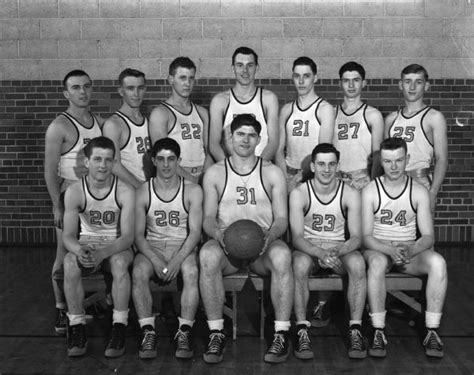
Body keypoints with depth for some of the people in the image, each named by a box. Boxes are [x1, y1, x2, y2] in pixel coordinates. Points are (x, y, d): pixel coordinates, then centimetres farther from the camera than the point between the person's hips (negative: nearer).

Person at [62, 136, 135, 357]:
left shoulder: (125, 191, -16)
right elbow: (68, 235, -13)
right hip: (87, 243, 1)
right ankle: (77, 326, -17)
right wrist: (79, 250, -38)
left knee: (119, 262, -36)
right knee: (70, 263, -32)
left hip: (117, 246, -1)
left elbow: (127, 235, -19)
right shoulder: (74, 192, -11)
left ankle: (119, 327, -23)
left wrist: (103, 253, -38)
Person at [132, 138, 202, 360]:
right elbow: (138, 234, -1)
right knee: (139, 271, -31)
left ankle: (184, 332, -28)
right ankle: (148, 332, -25)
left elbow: (195, 231, -8)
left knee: (191, 271, -34)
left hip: (183, 247, -1)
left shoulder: (192, 191, 0)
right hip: (151, 248, 1)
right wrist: (156, 260, -19)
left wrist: (177, 260, -25)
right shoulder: (143, 193, 3)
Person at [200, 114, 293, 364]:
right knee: (207, 255, -35)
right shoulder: (215, 174, 10)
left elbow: (282, 219, 4)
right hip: (226, 244, 0)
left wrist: (270, 234, -19)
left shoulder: (272, 173, 9)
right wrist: (217, 232, -19)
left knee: (282, 255, -35)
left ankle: (282, 334, -26)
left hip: (263, 245, 0)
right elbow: (208, 218, 5)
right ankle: (216, 333, -25)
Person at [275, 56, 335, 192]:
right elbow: (279, 149, 9)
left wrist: (298, 178, -14)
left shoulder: (325, 109, -1)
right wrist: (285, 178, -6)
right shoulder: (287, 110, 12)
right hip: (289, 173, 3)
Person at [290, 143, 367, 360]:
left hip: (340, 249, 1)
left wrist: (337, 251, -30)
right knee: (299, 264, -36)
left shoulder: (350, 194, -4)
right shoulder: (299, 194, -8)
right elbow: (297, 237, -15)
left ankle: (355, 331, -24)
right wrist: (320, 253, -35)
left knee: (358, 263, -32)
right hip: (308, 249, -1)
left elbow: (356, 237, -7)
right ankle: (302, 331, -28)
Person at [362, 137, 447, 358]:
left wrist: (411, 250, -27)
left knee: (438, 262, -30)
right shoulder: (370, 192, -4)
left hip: (411, 251, 2)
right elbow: (366, 236, -9)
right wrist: (390, 250, -29)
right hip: (378, 249, -2)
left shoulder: (419, 192, 0)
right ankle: (378, 333, -32)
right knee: (377, 262, -38)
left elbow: (428, 237, -4)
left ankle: (432, 332, -24)